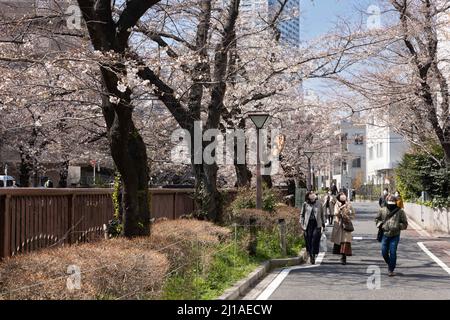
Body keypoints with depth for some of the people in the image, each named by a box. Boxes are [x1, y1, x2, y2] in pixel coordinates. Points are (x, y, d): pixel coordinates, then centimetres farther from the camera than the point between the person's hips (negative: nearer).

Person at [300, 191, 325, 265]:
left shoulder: (318, 204, 7)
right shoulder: (305, 204, 5)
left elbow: (322, 214, 14)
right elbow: (302, 214, 12)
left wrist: (323, 224, 12)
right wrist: (301, 223, 3)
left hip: (317, 224, 0)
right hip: (308, 224, 0)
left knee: (315, 240, -11)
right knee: (308, 241, 2)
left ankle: (314, 255, -3)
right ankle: (310, 255, 15)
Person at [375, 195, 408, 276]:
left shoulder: (400, 211, -1)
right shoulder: (382, 210, 4)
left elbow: (405, 224, 4)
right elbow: (377, 219, 19)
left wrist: (398, 226, -15)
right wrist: (380, 224, -2)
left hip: (395, 235, -2)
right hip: (385, 234, 3)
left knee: (393, 253, -6)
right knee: (384, 252, 4)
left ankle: (391, 270, 5)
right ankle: (389, 264, 33)